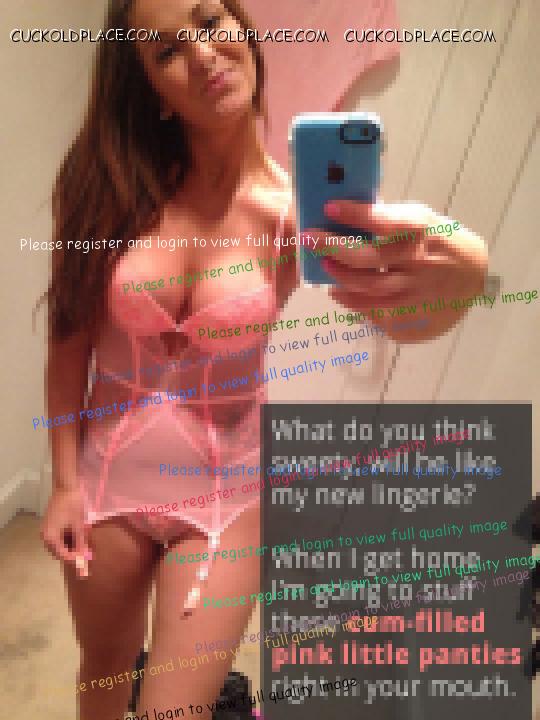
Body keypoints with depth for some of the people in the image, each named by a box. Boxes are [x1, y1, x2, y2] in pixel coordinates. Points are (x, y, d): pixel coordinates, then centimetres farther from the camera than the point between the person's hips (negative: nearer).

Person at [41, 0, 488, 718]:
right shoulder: (109, 185, -12)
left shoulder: (297, 210, -15)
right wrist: (65, 483, -2)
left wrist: (460, 272, -54)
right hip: (108, 475, 2)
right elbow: (70, 341, -5)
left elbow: (405, 321, -32)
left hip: (225, 491, -1)